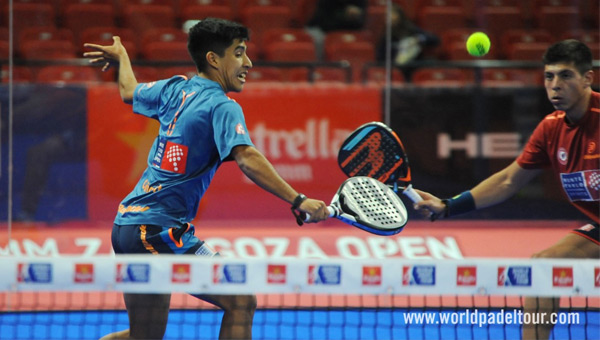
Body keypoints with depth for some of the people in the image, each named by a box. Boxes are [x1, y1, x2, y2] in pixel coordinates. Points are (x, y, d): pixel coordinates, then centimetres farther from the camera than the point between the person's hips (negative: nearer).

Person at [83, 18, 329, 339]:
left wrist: (121, 56, 53)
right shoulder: (222, 107, -11)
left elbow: (130, 92, 32)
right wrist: (298, 201, -33)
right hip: (159, 229, -9)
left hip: (126, 223, 9)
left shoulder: (175, 89, 12)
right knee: (240, 303, -10)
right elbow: (246, 159, -28)